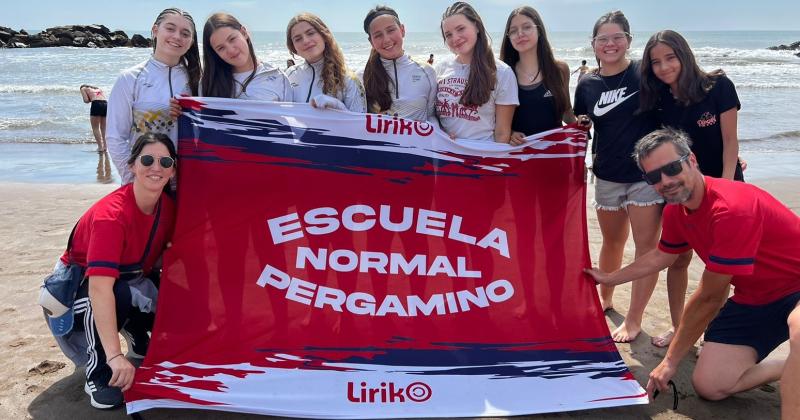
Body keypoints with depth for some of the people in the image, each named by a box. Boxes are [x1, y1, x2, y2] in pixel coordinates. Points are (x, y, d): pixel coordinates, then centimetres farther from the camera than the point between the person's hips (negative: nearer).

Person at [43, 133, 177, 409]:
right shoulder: (111, 215, -35)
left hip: (130, 278, 6)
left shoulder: (168, 207, -13)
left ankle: (139, 341, 16)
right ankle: (97, 375, -15)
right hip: (78, 286, -6)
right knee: (120, 295, -38)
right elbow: (100, 288, -44)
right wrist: (114, 356, -50)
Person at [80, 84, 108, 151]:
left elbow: (86, 100, 6)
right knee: (103, 128, 14)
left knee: (95, 128, 2)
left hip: (96, 104, -5)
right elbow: (104, 98, 20)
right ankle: (105, 146, 9)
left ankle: (100, 147, -5)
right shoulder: (98, 89, 34)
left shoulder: (83, 89, 20)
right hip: (105, 104, 5)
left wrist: (90, 99, 26)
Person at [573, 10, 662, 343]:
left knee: (647, 245, 0)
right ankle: (605, 297, 41)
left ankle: (634, 319, 12)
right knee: (612, 242, 18)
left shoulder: (645, 72, -5)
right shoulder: (587, 85, 3)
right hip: (608, 176, 3)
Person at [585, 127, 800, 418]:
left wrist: (671, 360, -11)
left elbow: (709, 298, -23)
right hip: (752, 298, 8)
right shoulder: (675, 210, -4)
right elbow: (659, 257, 20)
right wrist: (608, 279, 32)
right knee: (709, 385, -4)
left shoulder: (732, 209, -31)